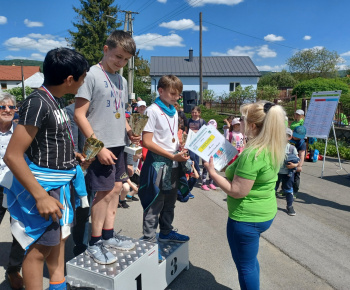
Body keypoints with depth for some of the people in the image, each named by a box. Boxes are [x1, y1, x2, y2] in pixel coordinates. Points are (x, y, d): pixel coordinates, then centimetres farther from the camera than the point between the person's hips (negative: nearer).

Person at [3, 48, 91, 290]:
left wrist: (73, 155, 8)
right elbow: (13, 155, -26)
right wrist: (41, 196, -27)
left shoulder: (53, 101, 6)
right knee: (40, 247, 6)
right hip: (45, 185, -10)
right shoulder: (37, 103, -22)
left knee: (59, 237, 23)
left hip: (60, 183, 10)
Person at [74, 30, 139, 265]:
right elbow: (79, 115, -13)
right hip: (101, 146, -7)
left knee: (116, 189, 12)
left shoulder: (122, 80, 13)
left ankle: (108, 235, 27)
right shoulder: (92, 75, -10)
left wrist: (129, 130, 2)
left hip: (118, 145, 8)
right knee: (104, 192, -3)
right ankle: (94, 243, 14)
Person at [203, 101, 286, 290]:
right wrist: (231, 167, 7)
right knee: (250, 260, 28)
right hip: (264, 213, 9)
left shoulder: (252, 154, -28)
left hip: (246, 218, -9)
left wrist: (212, 172, -18)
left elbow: (237, 191, -26)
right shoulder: (272, 148, 1)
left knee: (245, 266, 11)